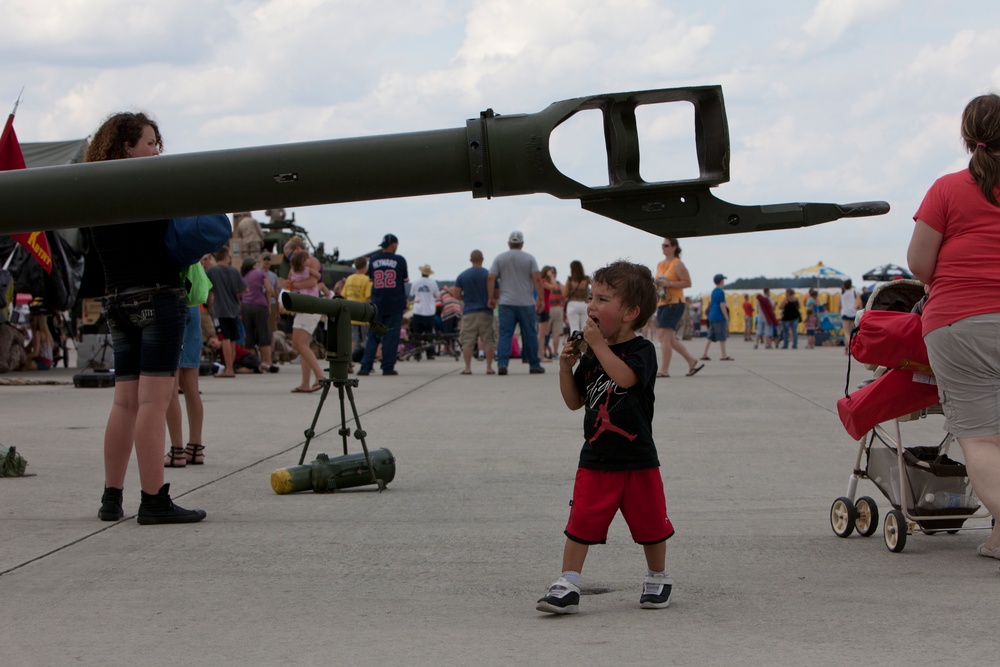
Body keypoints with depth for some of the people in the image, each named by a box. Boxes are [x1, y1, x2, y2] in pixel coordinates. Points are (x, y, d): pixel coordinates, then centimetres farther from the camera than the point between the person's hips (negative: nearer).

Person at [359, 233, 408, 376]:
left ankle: (365, 367, -1)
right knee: (391, 336, 2)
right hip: (395, 304, -2)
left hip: (377, 304, 2)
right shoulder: (400, 260, -4)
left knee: (373, 336, 6)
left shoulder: (373, 259, 3)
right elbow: (405, 280, 7)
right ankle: (388, 367, 0)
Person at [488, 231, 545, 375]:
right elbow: (537, 279, -7)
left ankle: (502, 364, -15)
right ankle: (534, 365, 14)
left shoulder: (499, 258, 5)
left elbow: (490, 278, -1)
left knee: (505, 335, -1)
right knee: (530, 335, 7)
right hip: (526, 303, -1)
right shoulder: (529, 259, 1)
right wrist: (540, 298, -3)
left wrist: (492, 297, 6)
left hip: (506, 303, 1)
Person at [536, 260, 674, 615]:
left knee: (649, 521, 9)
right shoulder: (591, 357, 8)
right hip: (596, 459, 4)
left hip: (637, 459, -4)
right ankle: (567, 585, -4)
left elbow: (625, 376, -30)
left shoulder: (642, 350, -8)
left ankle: (658, 578, 28)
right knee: (581, 521, -4)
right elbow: (574, 401, 11)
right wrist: (566, 367, -3)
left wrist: (598, 343, -25)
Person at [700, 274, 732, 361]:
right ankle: (724, 356, 0)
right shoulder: (721, 292, -12)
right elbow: (722, 306, -16)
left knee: (711, 336, 8)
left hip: (712, 317, 8)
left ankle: (704, 354, 5)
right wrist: (727, 318, -12)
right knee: (722, 337, -3)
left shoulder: (713, 291, 13)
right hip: (720, 317, -8)